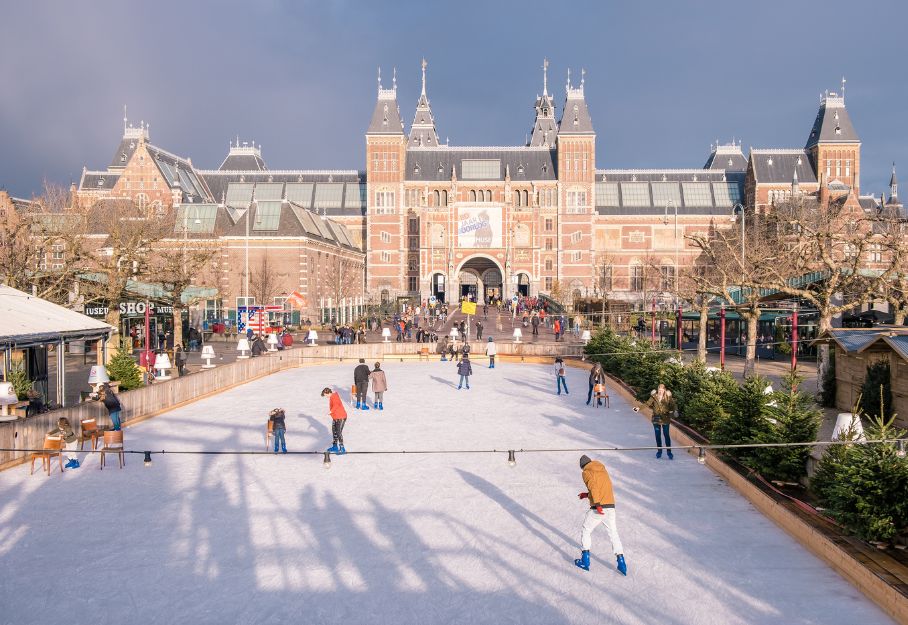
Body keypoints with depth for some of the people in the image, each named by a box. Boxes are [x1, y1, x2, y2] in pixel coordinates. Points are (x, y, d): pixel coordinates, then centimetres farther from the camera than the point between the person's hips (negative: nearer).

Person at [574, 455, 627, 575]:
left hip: (598, 509, -5)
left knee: (586, 531, 12)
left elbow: (593, 487, -16)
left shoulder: (586, 472, 1)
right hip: (611, 506, 5)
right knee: (613, 534, 15)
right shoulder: (603, 470, 20)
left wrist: (597, 504, -22)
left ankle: (585, 560, 13)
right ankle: (621, 562, 11)